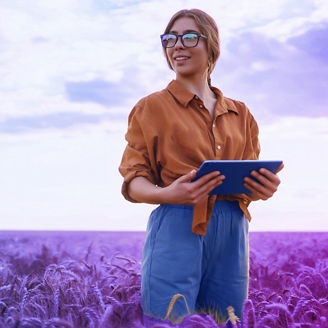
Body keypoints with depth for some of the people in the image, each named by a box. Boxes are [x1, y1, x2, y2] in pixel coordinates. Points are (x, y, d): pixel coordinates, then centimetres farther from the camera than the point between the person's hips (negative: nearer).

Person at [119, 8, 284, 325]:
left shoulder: (239, 113, 16)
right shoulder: (151, 107, 4)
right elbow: (133, 182, -1)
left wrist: (264, 188, -5)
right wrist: (167, 194, -22)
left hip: (232, 233, 4)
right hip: (177, 229, -4)